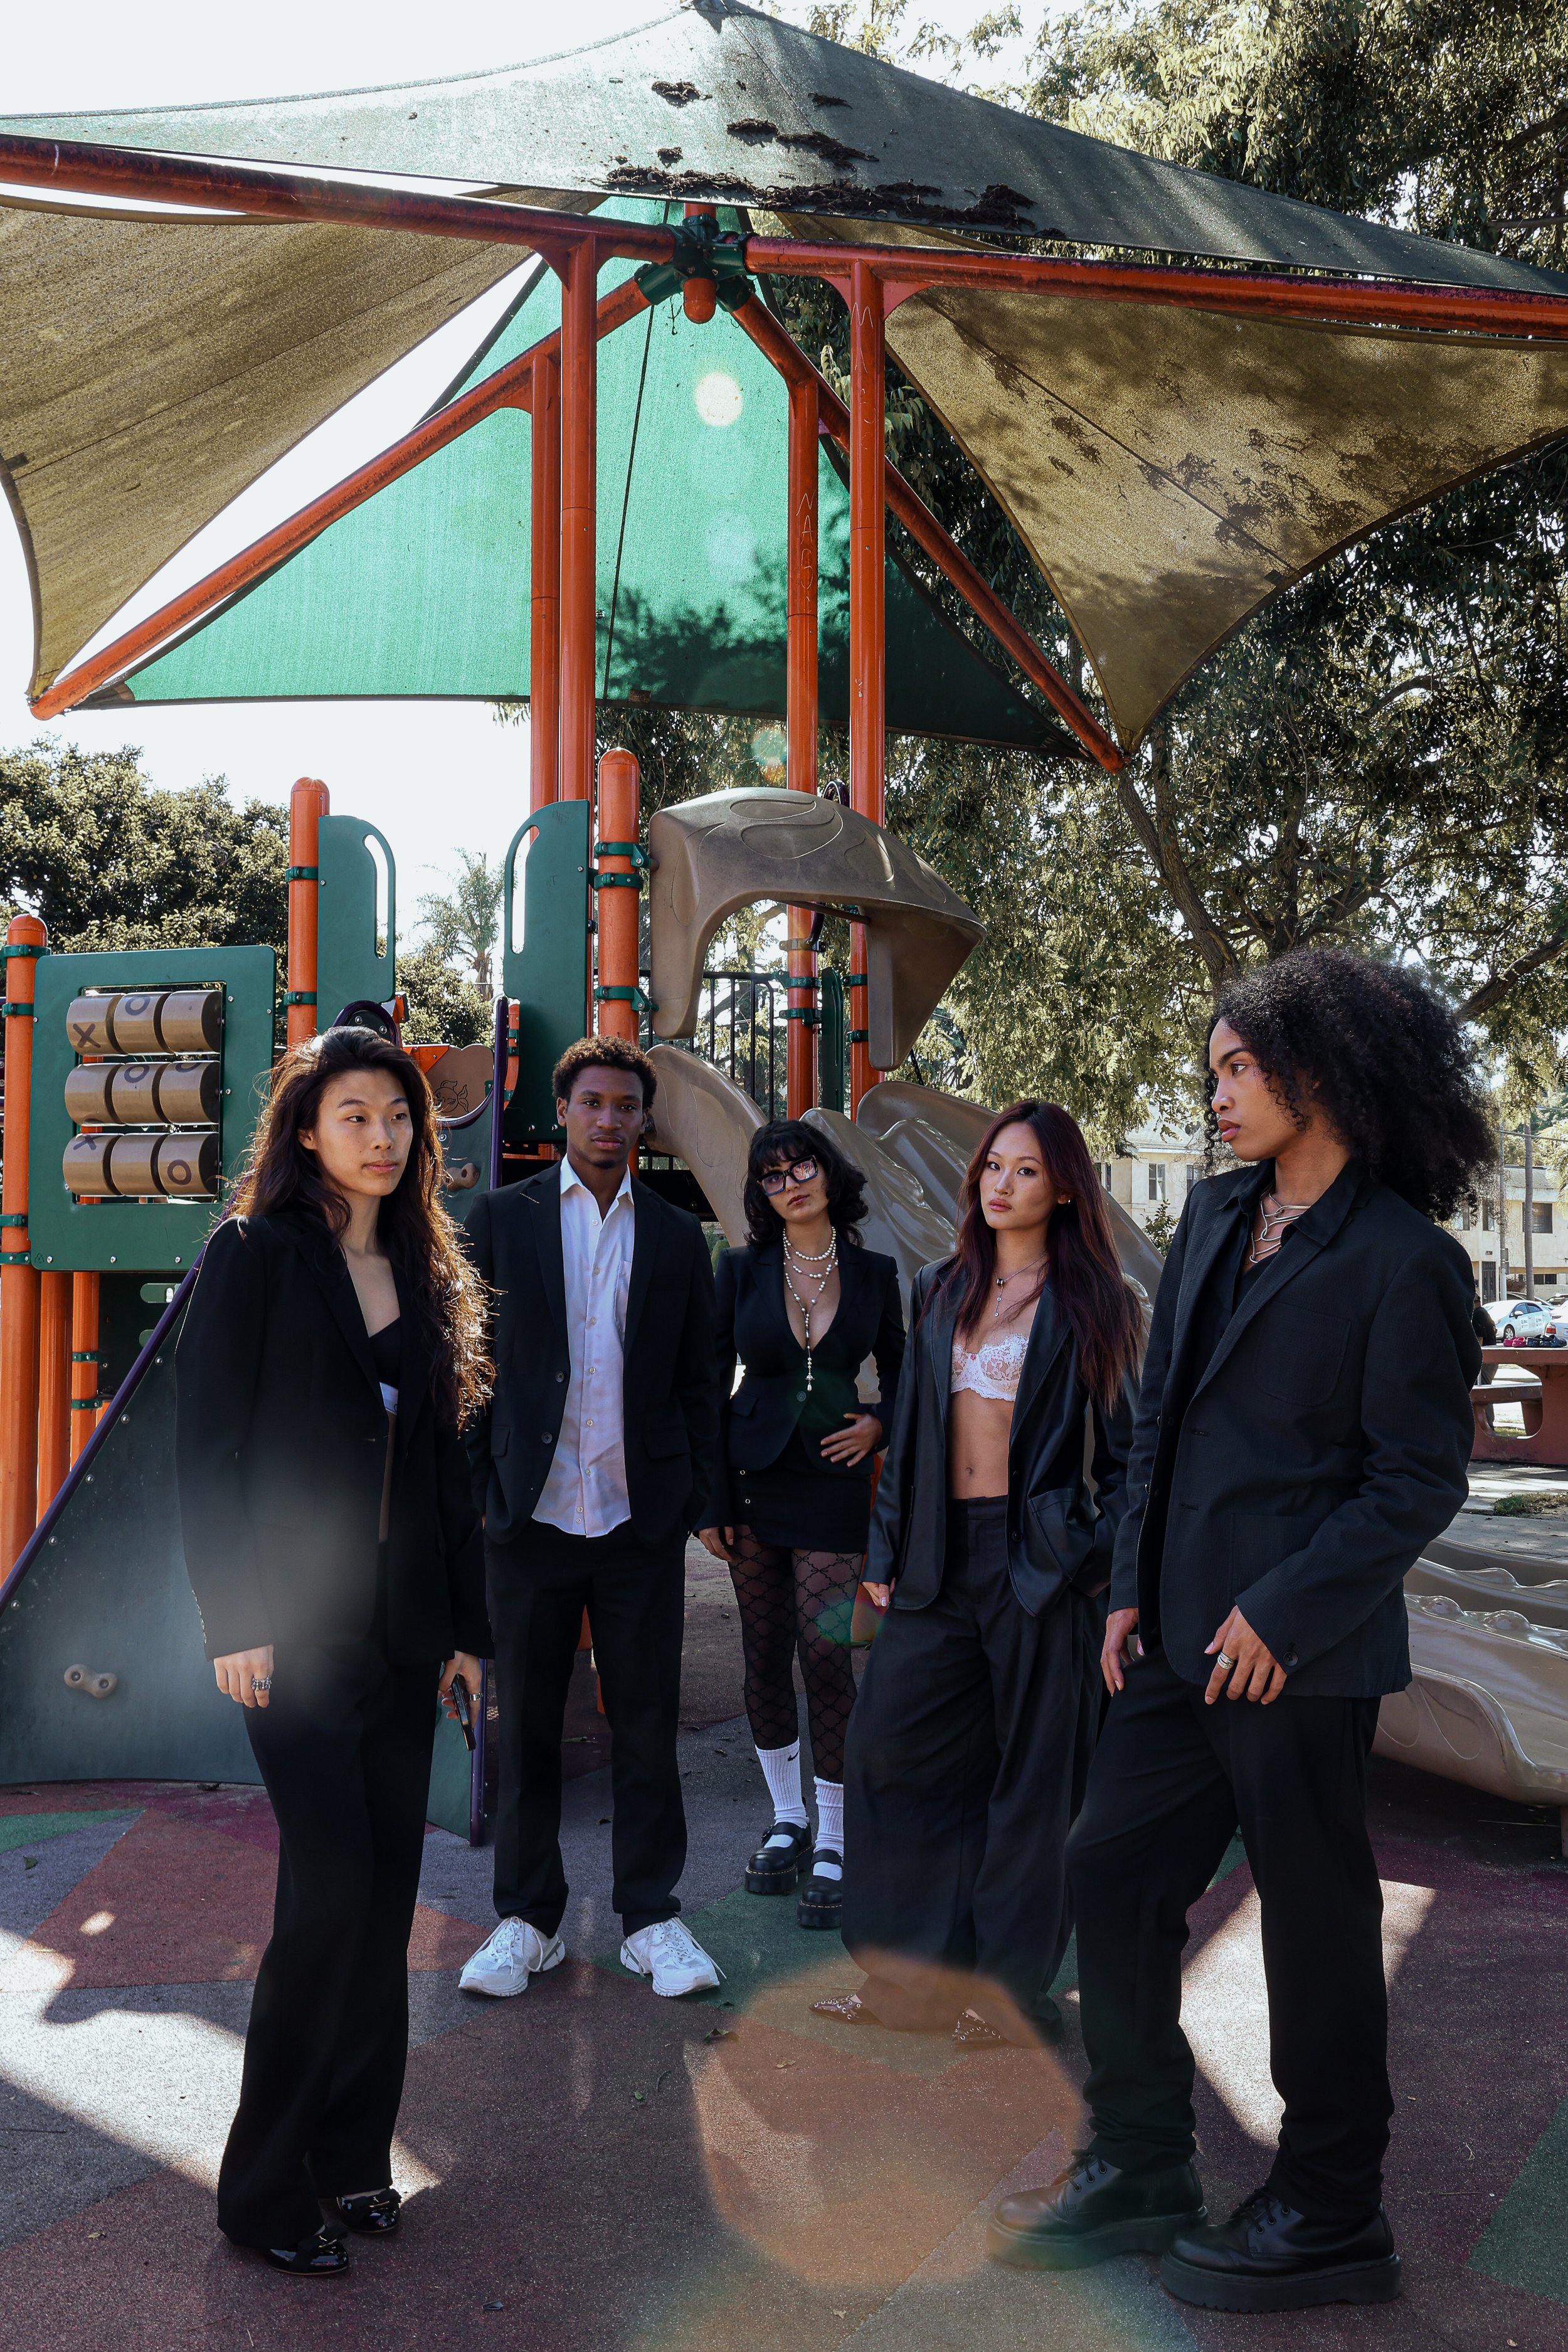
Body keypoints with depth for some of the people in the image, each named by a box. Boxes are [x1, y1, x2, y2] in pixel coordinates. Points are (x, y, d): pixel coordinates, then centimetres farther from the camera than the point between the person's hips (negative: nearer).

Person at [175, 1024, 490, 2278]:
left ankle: (355, 2155, 24)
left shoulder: (425, 1271, 12)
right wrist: (236, 1619, -13)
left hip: (404, 1631, 6)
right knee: (333, 1889, -8)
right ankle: (266, 2186, 8)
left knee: (386, 1894, 9)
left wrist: (467, 1623, 12)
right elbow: (205, 1448, -8)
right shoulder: (255, 1256, -5)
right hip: (297, 1628, -5)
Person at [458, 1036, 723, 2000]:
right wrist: (476, 1486, -2)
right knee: (528, 1723, 9)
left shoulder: (678, 1235, 9)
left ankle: (652, 1917, 21)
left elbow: (698, 1380, 11)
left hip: (642, 1521, 1)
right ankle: (530, 1918, 23)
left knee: (648, 1724, 7)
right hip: (532, 1515, -1)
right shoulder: (503, 1217, 4)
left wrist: (695, 1495, 3)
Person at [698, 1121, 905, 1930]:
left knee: (825, 1649, -8)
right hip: (754, 1476, 1)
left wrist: (878, 1424, -4)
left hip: (833, 1479, -1)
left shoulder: (873, 1273, 3)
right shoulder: (740, 1271, 0)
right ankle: (787, 1819, 24)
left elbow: (899, 1373, 17)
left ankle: (833, 1841, 4)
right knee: (766, 1653, 7)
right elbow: (712, 1387, 1)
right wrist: (711, 1500, -3)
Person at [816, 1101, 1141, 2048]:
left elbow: (1127, 1448, -2)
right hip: (942, 1558, 5)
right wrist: (887, 1550, 11)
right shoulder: (940, 1292, 12)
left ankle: (1013, 1986, 19)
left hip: (1039, 1559, -5)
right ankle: (911, 1968, 20)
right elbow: (910, 1429, 15)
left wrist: (1101, 1560, -10)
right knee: (885, 1745, 5)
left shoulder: (1091, 1301, -2)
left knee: (1032, 1773, 3)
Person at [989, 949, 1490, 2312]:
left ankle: (1332, 2219, 26)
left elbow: (1418, 1480, -13)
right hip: (1185, 1637, 8)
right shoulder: (1214, 1218, 10)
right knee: (1112, 1874, 12)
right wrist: (1134, 1588, 8)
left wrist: (1282, 1613, -17)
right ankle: (1140, 2171, 30)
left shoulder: (1403, 1260, -12)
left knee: (1313, 1918, 6)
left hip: (1299, 1653, -8)